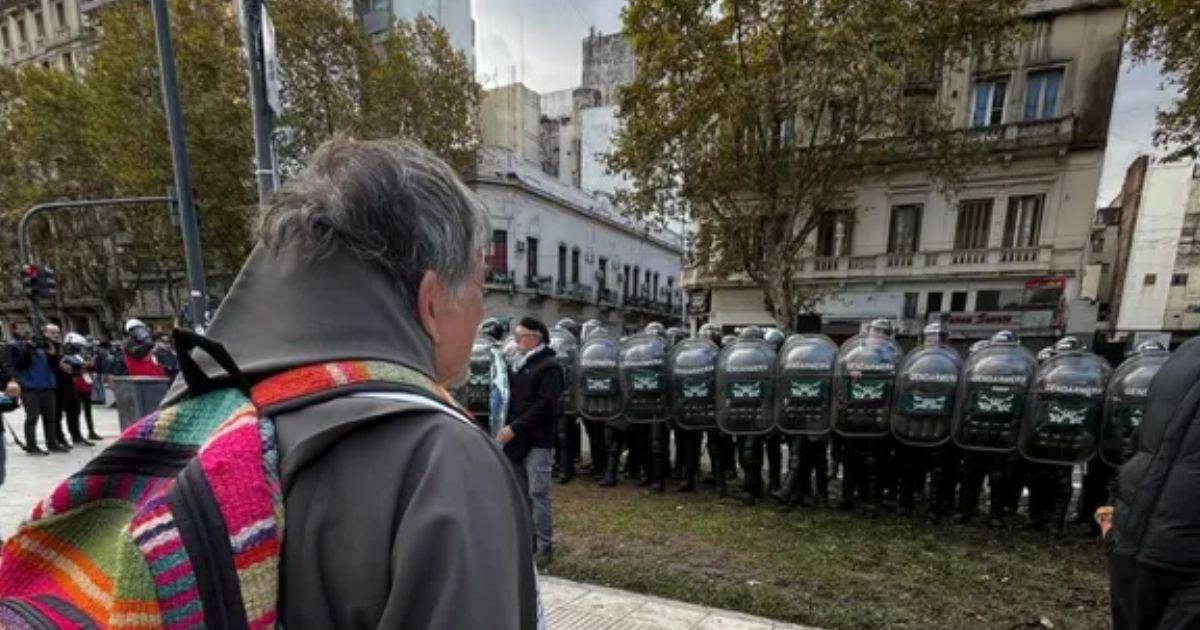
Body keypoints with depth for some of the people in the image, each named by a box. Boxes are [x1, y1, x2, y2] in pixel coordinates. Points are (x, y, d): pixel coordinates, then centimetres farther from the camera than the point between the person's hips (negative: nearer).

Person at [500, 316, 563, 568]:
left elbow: (544, 406, -17)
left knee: (538, 493, -1)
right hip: (517, 438, 7)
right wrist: (508, 429, 5)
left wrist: (515, 428, -17)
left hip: (537, 440, -7)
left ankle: (545, 545, 12)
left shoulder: (549, 367, -10)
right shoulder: (518, 364, 13)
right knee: (520, 492, 13)